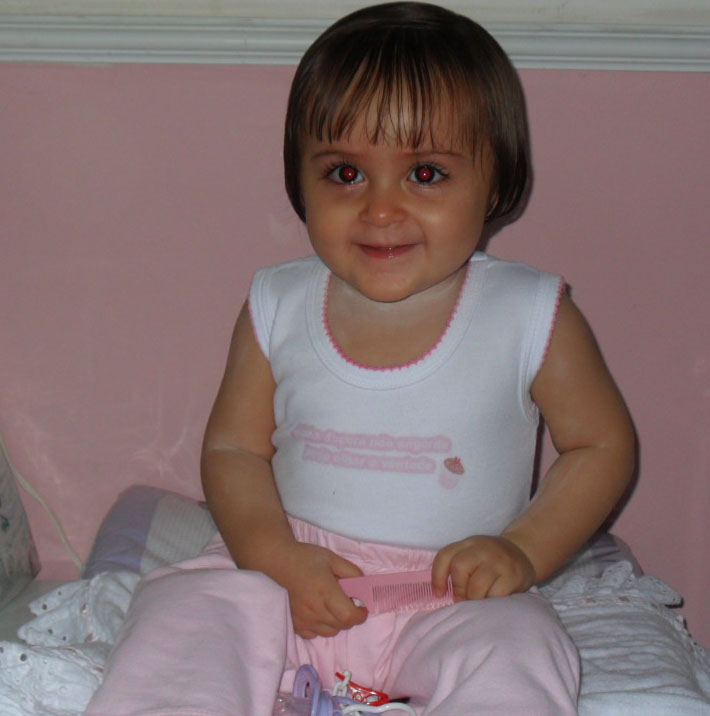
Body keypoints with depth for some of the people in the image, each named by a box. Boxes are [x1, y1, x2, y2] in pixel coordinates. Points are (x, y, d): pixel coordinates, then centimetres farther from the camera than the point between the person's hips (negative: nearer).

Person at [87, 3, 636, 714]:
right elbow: (233, 446, 5)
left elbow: (601, 444, 3)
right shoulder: (277, 309, -2)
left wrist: (523, 551, -12)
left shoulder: (531, 317, -8)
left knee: (509, 654, -31)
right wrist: (277, 558, -14)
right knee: (182, 614, -22)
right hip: (296, 567, 2)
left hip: (452, 590, -2)